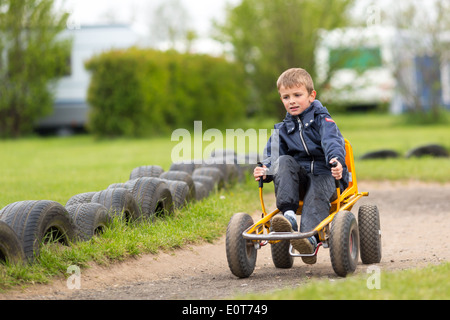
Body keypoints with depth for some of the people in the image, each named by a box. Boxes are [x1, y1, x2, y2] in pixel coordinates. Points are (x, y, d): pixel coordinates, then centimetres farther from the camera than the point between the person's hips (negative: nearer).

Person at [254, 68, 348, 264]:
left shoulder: (322, 120, 0)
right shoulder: (282, 130, 15)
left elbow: (333, 143, -18)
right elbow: (271, 156, 11)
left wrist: (336, 160, -40)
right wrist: (266, 171, -13)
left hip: (325, 176, -4)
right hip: (298, 179, 4)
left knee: (317, 193, -37)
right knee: (283, 161, -25)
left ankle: (310, 238, -58)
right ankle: (288, 215, -39)